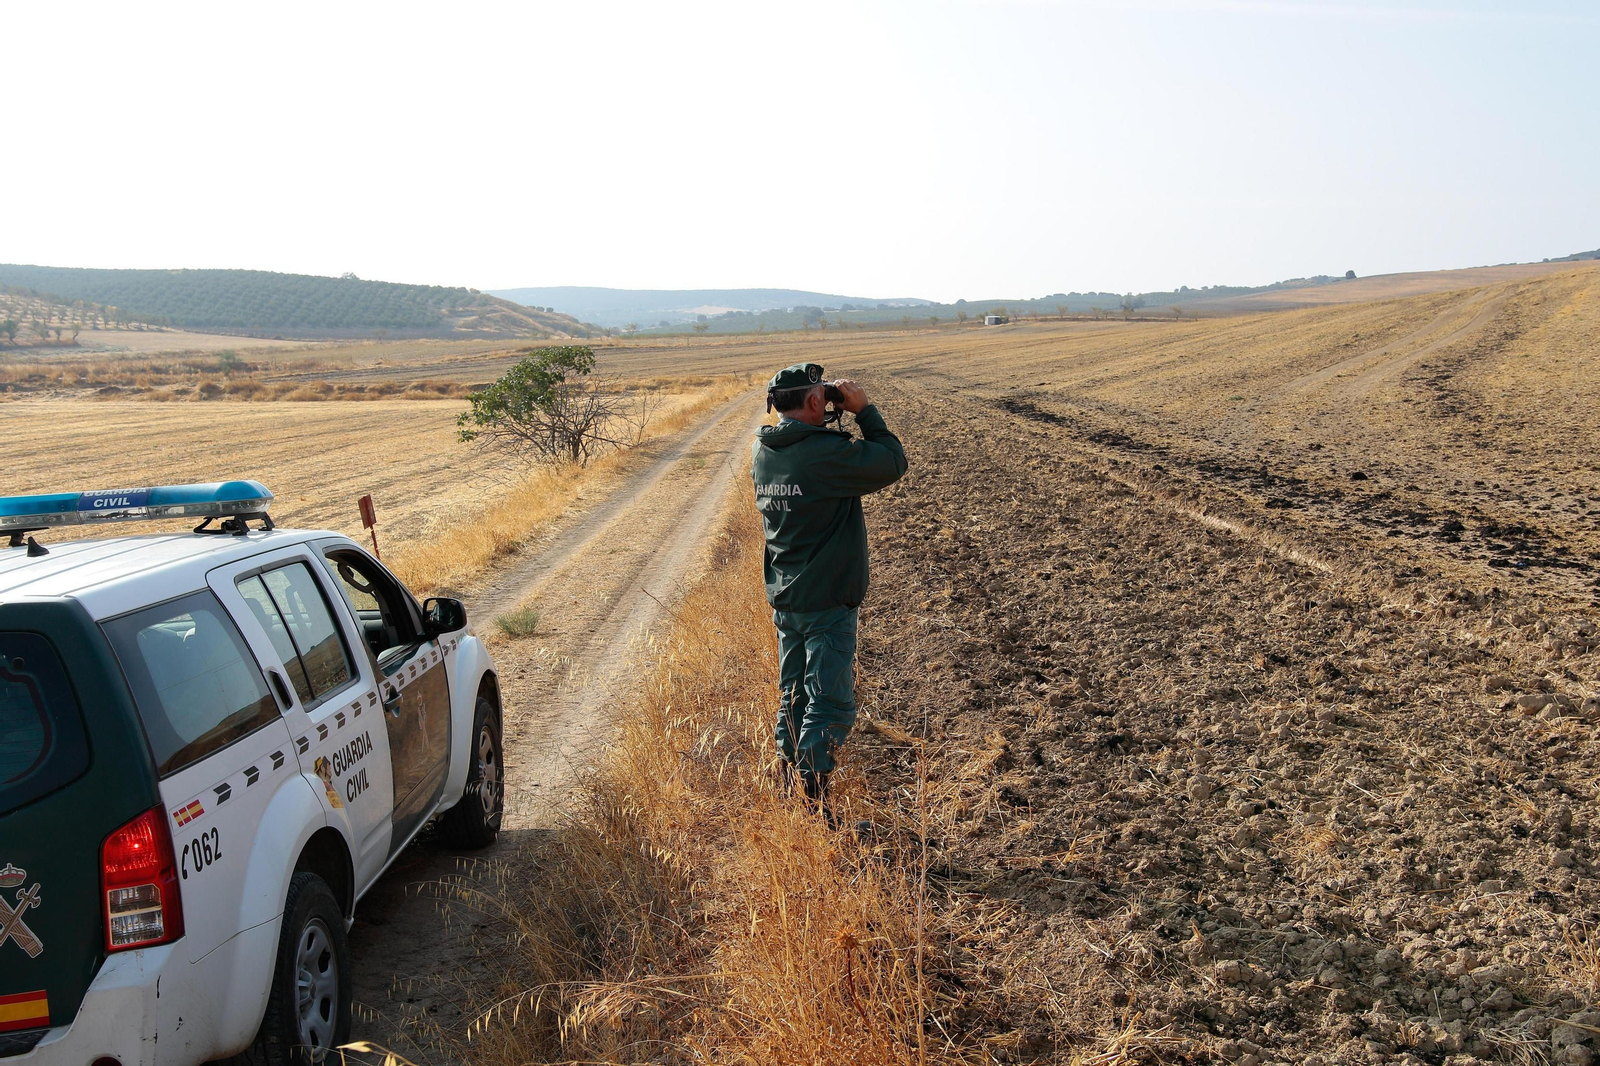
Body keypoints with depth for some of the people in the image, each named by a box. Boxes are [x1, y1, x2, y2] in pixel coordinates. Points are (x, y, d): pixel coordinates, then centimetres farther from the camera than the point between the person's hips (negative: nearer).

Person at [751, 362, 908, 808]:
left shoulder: (762, 451, 2)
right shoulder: (827, 453, -22)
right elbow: (892, 463, -14)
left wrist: (828, 425, 8)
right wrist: (864, 411, -6)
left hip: (784, 598, 8)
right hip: (826, 602, -8)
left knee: (794, 699, 18)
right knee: (830, 706, -2)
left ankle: (789, 790, 28)